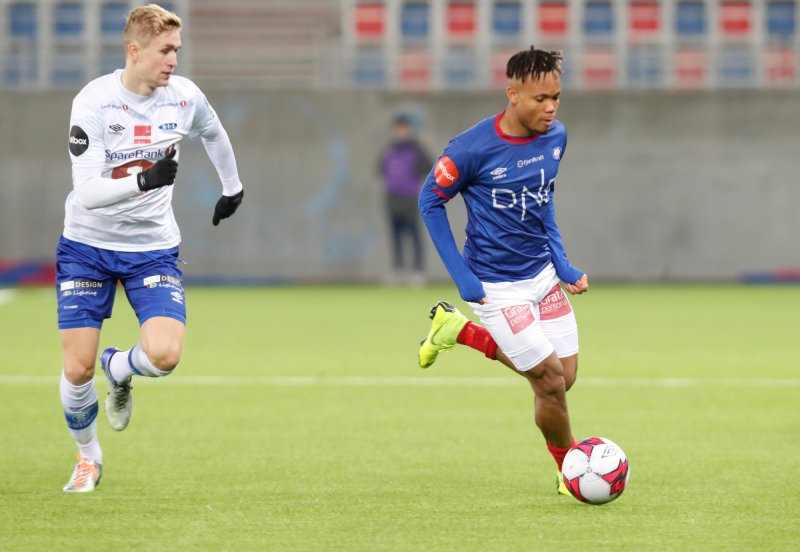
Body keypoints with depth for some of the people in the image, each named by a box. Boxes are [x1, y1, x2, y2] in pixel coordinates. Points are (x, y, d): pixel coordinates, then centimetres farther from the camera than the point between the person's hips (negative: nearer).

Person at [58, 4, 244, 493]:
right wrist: (144, 181, -40)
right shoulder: (94, 103, -18)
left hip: (153, 247, 2)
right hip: (88, 244, -2)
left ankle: (118, 370, 17)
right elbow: (87, 192, -25)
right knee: (77, 368, -5)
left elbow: (214, 135, 20)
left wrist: (233, 187, 33)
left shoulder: (184, 96, -6)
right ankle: (88, 456, 23)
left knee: (164, 354, -20)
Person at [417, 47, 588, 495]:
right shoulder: (473, 148, -21)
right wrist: (463, 278, -11)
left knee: (564, 376, 10)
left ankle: (461, 331, 27)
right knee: (551, 382, -6)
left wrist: (562, 263, 7)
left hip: (543, 273, 7)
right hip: (497, 286, -7)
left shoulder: (555, 138, -2)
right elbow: (430, 201, -8)